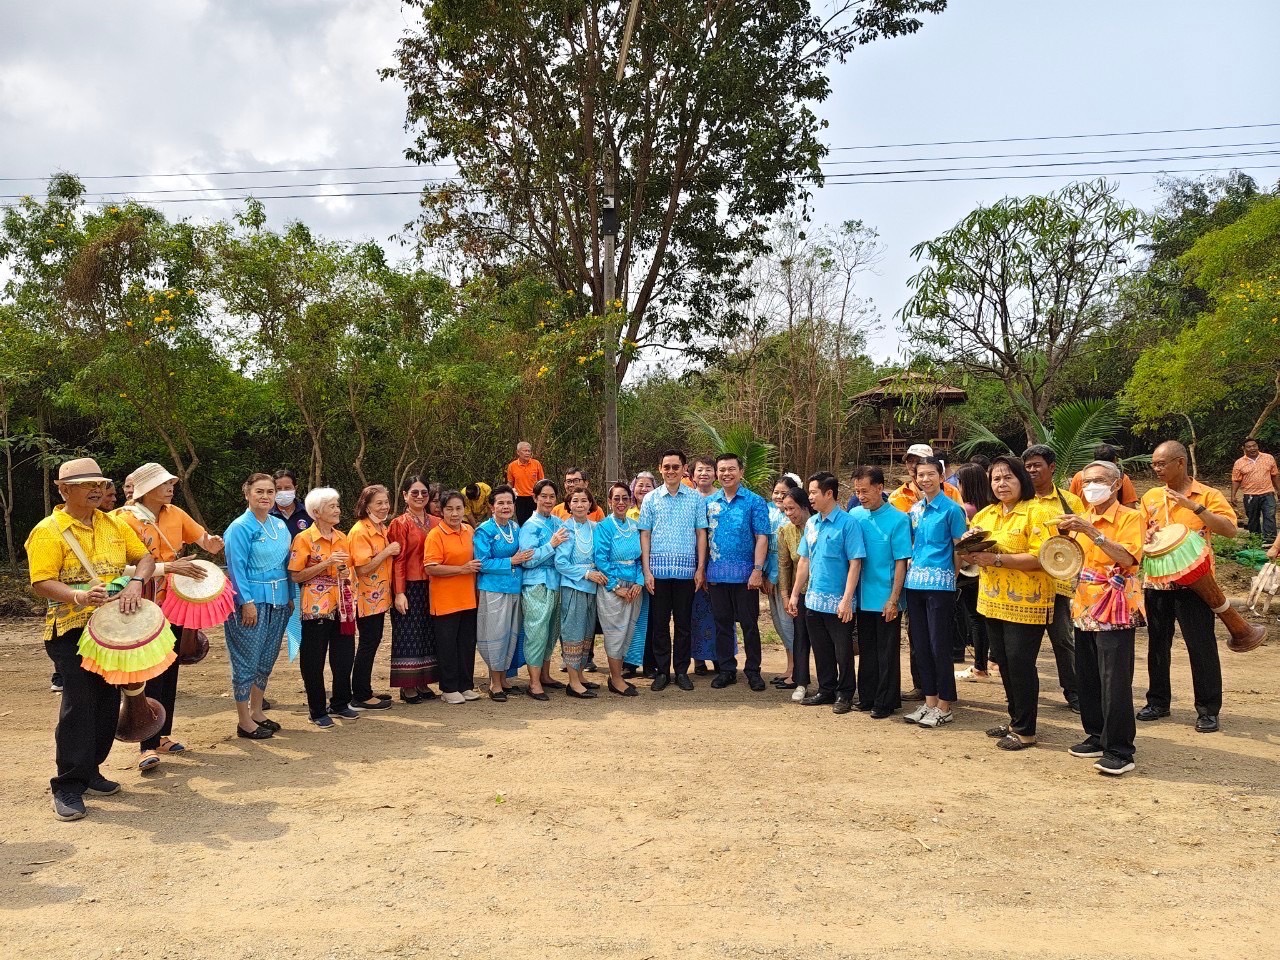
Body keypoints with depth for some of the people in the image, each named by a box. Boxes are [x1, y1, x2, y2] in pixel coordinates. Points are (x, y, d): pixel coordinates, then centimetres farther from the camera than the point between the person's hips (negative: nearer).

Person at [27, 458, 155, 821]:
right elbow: (41, 583, -16)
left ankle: (89, 772, 26)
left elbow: (145, 557, 8)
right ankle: (67, 787, 3)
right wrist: (78, 596, -34)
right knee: (79, 704, -8)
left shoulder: (114, 524, 9)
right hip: (71, 631, -6)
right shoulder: (48, 531, -8)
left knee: (108, 702, 11)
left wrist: (136, 583, -13)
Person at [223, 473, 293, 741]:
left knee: (267, 659, 14)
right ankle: (244, 721, 10)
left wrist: (291, 597, 11)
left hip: (277, 601, 7)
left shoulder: (280, 526, 10)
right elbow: (236, 567, -14)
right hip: (251, 602, -7)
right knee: (247, 661, 1)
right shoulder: (240, 527, -10)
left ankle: (256, 712, 27)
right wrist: (247, 601, -18)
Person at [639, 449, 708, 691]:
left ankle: (682, 671, 18)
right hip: (658, 569, 0)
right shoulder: (651, 499, 5)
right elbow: (644, 535, 4)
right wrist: (646, 570, -2)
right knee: (659, 622, 6)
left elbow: (701, 533, 5)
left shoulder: (696, 498, 4)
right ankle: (661, 671, 16)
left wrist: (701, 568, 0)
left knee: (684, 622, 6)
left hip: (686, 569, 0)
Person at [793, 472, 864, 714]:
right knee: (821, 649, 15)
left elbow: (855, 564, -15)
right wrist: (795, 594, 13)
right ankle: (826, 690, 29)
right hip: (814, 600, 6)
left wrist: (847, 600, -19)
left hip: (838, 602, -6)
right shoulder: (811, 523, 8)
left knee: (843, 651, 6)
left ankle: (845, 694, 20)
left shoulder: (847, 523, -12)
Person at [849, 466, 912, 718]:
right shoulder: (854, 516, 1)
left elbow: (901, 562, -10)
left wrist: (893, 599, -13)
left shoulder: (898, 519, -10)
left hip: (886, 599, -4)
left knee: (887, 653, 6)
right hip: (863, 597, 4)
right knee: (866, 650, 15)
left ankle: (885, 702, 16)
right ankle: (867, 697, 26)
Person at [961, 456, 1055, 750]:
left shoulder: (1036, 512, -11)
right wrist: (972, 553, -5)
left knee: (1020, 664, -2)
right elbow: (972, 551, 19)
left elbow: (1040, 557, -20)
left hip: (1026, 603, -7)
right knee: (1004, 662, 14)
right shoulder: (985, 514, 12)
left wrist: (996, 559, -23)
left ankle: (1025, 730, 10)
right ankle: (1015, 719, 29)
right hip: (993, 601, 7)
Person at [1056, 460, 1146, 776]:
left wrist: (1091, 532, -26)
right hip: (1085, 606, 7)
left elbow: (1128, 557, -22)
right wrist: (1065, 536, -1)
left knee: (1115, 681, -6)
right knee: (1087, 678, 12)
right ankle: (1097, 737, 24)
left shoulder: (1129, 518, -7)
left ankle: (1119, 752, 0)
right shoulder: (1081, 518, 12)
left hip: (1114, 609, -7)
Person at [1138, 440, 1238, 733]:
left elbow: (1231, 530, -18)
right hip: (1157, 581, 4)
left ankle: (1208, 710, 11)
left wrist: (1194, 506, -25)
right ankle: (1158, 701, 25)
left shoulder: (1207, 495, -5)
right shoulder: (1150, 497, 8)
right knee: (1157, 644, 12)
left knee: (1201, 645, 0)